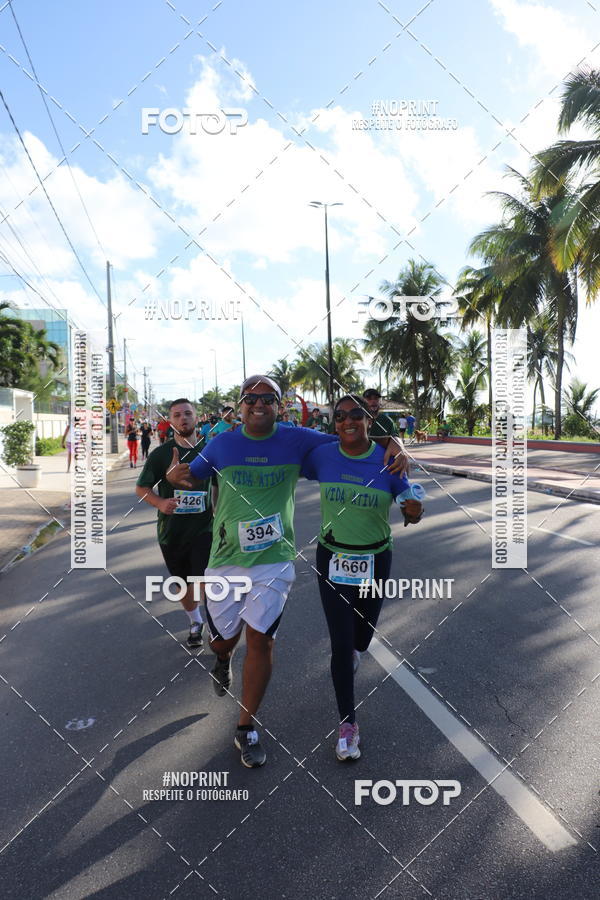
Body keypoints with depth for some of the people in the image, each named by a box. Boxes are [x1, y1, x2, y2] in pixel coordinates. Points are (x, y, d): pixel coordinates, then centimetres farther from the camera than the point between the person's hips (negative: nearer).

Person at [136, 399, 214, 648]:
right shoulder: (161, 453, -4)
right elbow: (141, 487, 0)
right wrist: (160, 503, -19)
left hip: (203, 527, -1)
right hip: (171, 530, 1)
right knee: (183, 581, 17)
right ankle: (195, 622, 41)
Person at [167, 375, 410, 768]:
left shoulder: (296, 440, -2)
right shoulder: (222, 444, 0)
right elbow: (192, 476, 11)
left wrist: (393, 447, -15)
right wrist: (175, 475, -13)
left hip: (274, 559, -1)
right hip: (226, 559, 1)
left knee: (260, 640, -1)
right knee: (225, 637, 11)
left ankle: (246, 728, 20)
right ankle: (223, 660, 52)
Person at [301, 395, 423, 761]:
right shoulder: (322, 456, -11)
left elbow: (410, 510, -7)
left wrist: (414, 511, -28)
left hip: (375, 558, 1)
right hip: (333, 557, -1)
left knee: (364, 630, 22)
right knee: (341, 642, -2)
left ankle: (354, 650, 61)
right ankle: (348, 724, 16)